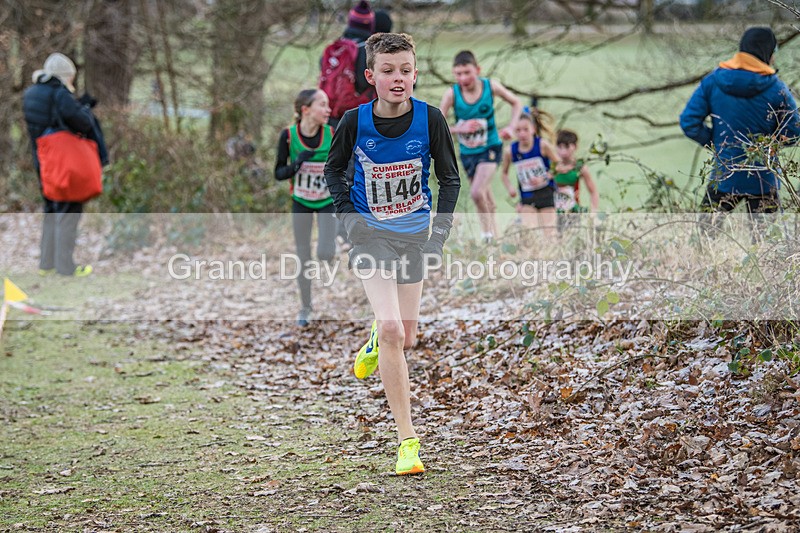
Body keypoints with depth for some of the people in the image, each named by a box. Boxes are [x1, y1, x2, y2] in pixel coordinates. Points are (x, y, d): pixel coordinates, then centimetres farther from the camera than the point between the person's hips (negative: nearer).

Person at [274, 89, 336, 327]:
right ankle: (305, 309, 23)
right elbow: (278, 173, -10)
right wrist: (296, 165, -29)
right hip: (301, 202, 0)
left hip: (327, 201, 0)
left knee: (325, 255, -14)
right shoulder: (289, 135, -16)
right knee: (303, 258, 7)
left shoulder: (332, 134, -16)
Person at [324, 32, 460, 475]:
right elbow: (333, 169, 8)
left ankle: (376, 342, 50)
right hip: (371, 233, -2)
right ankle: (407, 440, -13)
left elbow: (450, 178, 3)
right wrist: (347, 213, -5)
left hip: (414, 234, 2)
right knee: (391, 329, -19)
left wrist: (440, 232, -6)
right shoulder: (355, 121, -11)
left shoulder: (430, 119, -10)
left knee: (406, 338, 9)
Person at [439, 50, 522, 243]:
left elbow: (516, 103, 3)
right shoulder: (452, 93, -14)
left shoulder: (491, 86, -14)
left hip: (490, 148, -2)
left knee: (477, 192, -21)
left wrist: (511, 127, -10)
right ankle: (494, 234, 31)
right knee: (487, 200, 15)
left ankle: (487, 228, 1)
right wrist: (458, 129, -28)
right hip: (467, 152, 2)